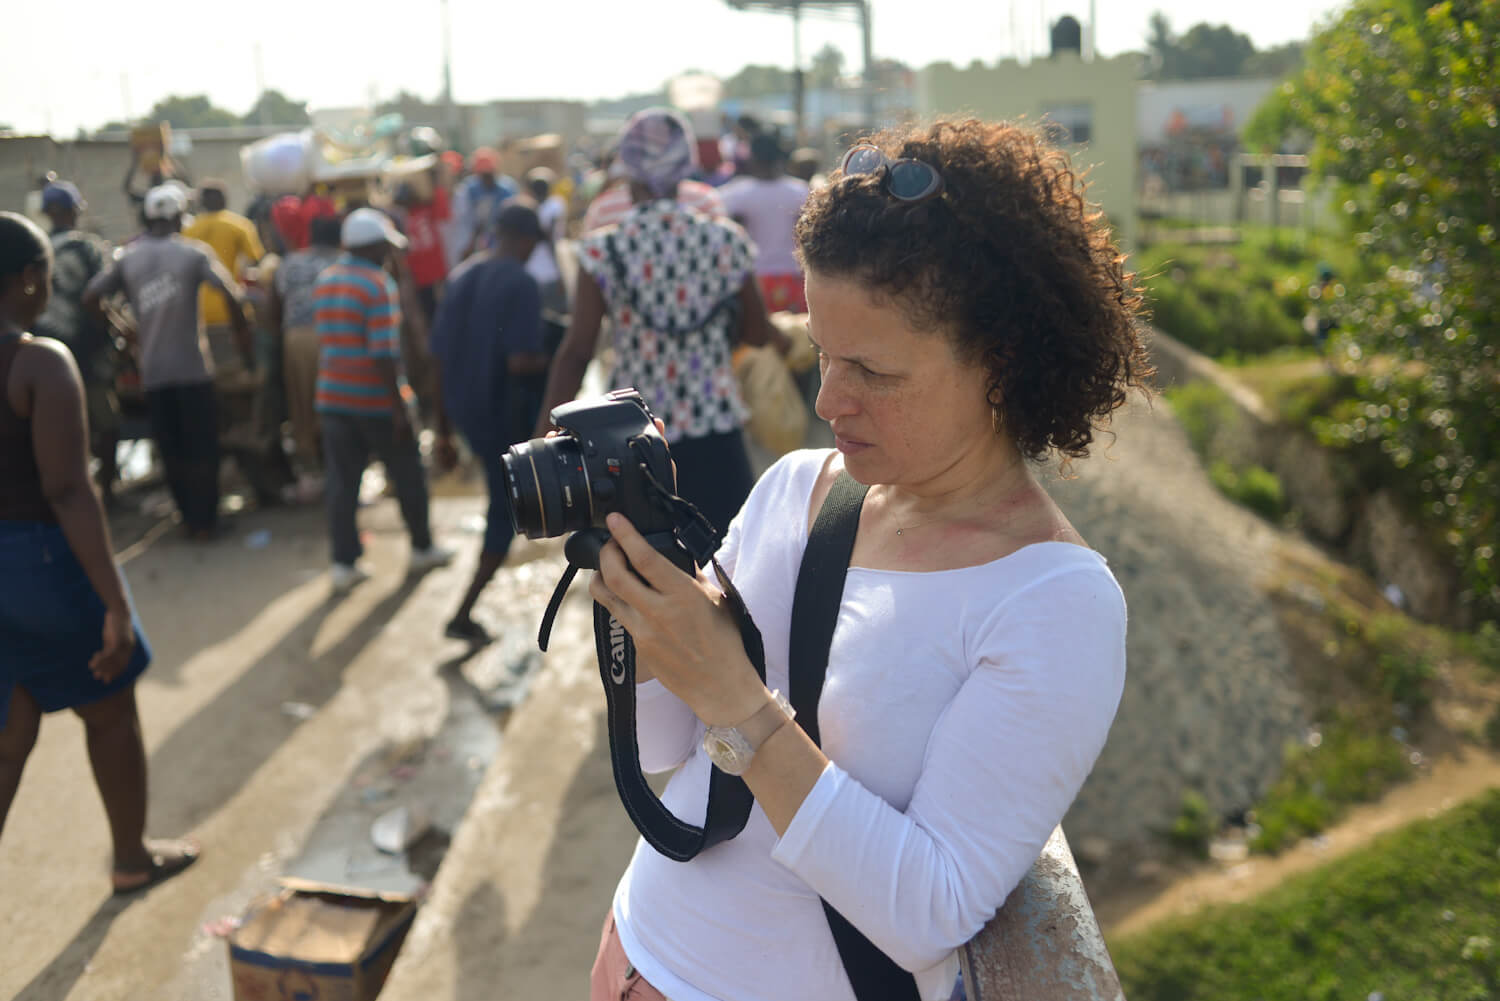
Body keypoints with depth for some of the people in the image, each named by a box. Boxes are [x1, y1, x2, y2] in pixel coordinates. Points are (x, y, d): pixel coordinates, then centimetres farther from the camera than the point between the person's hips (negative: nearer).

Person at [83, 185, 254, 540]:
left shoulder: (127, 257, 6)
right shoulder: (194, 252, -4)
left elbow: (90, 298, -1)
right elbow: (233, 295, -14)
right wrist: (244, 340, -4)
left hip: (153, 372, 3)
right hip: (193, 367, -3)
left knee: (171, 451, 13)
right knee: (201, 450, 6)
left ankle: (190, 518, 20)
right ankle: (204, 521, 7)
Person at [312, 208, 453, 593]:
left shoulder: (324, 281, 8)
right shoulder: (379, 285, -15)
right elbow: (384, 353, -20)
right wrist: (399, 402, -18)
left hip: (332, 398, 6)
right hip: (376, 400, -6)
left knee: (341, 481, 6)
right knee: (407, 475, 11)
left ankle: (344, 564, 6)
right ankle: (422, 548, 24)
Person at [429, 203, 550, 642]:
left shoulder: (462, 276, 5)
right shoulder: (522, 284, -18)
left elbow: (439, 355, 7)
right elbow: (520, 361, -27)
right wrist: (548, 361, -5)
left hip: (461, 407, 7)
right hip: (503, 412, -7)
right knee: (505, 513, 7)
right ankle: (463, 615, 8)